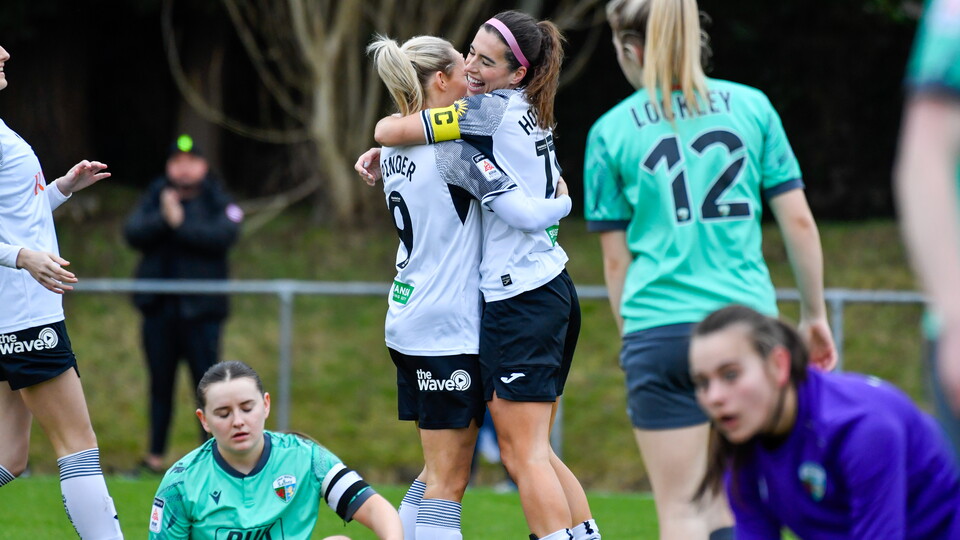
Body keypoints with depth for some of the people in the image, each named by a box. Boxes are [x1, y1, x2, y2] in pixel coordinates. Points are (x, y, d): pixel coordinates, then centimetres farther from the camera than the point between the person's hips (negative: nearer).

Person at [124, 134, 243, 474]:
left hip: (201, 309, -3)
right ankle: (156, 454, 17)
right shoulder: (155, 198, 10)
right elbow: (133, 233, -4)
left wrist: (181, 222, -17)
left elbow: (222, 236, -16)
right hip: (159, 308, 3)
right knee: (160, 383, 10)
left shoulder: (219, 203, 2)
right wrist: (162, 218, -19)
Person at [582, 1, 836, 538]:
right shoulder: (750, 105, 6)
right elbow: (798, 219, 6)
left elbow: (616, 259, 5)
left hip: (659, 330, -2)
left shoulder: (612, 131, 3)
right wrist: (815, 315, 15)